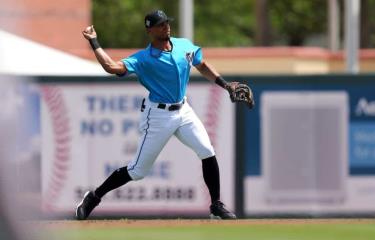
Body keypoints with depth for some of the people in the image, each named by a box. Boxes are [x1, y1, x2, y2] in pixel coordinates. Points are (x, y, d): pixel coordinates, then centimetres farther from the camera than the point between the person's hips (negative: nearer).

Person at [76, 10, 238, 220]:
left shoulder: (185, 45, 0)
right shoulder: (143, 58, -16)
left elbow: (203, 66, 17)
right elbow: (112, 67, -29)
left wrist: (225, 84, 8)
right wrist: (94, 42, -31)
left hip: (183, 111, 5)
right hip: (158, 115, -5)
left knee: (208, 154, -7)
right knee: (138, 170, 0)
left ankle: (217, 206, 7)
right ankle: (93, 198, 15)